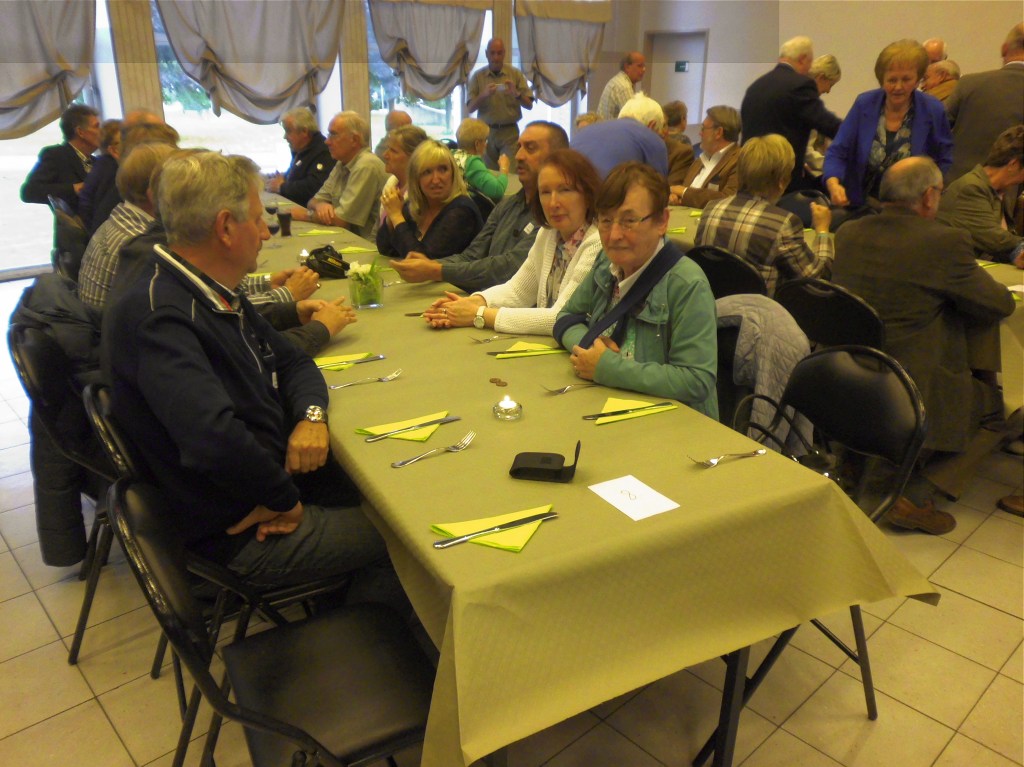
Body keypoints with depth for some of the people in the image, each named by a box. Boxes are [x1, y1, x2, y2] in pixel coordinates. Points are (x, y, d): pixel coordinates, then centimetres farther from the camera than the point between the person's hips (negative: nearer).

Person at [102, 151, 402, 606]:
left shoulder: (218, 295, 5)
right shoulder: (160, 317, -27)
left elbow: (292, 362, 13)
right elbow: (214, 437, -41)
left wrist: (312, 415, -9)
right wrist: (286, 500, -23)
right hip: (239, 531, -9)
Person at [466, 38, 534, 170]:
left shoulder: (516, 74, 3)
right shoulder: (478, 76, 3)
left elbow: (529, 105, 1)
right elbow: (469, 109, -1)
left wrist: (516, 94, -18)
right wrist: (483, 95, -19)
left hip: (510, 132, -1)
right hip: (487, 132, 1)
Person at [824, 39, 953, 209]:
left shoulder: (933, 111, 0)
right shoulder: (864, 104, 1)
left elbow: (945, 162, 8)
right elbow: (837, 152, -2)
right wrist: (833, 184, -22)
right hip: (863, 207, 1)